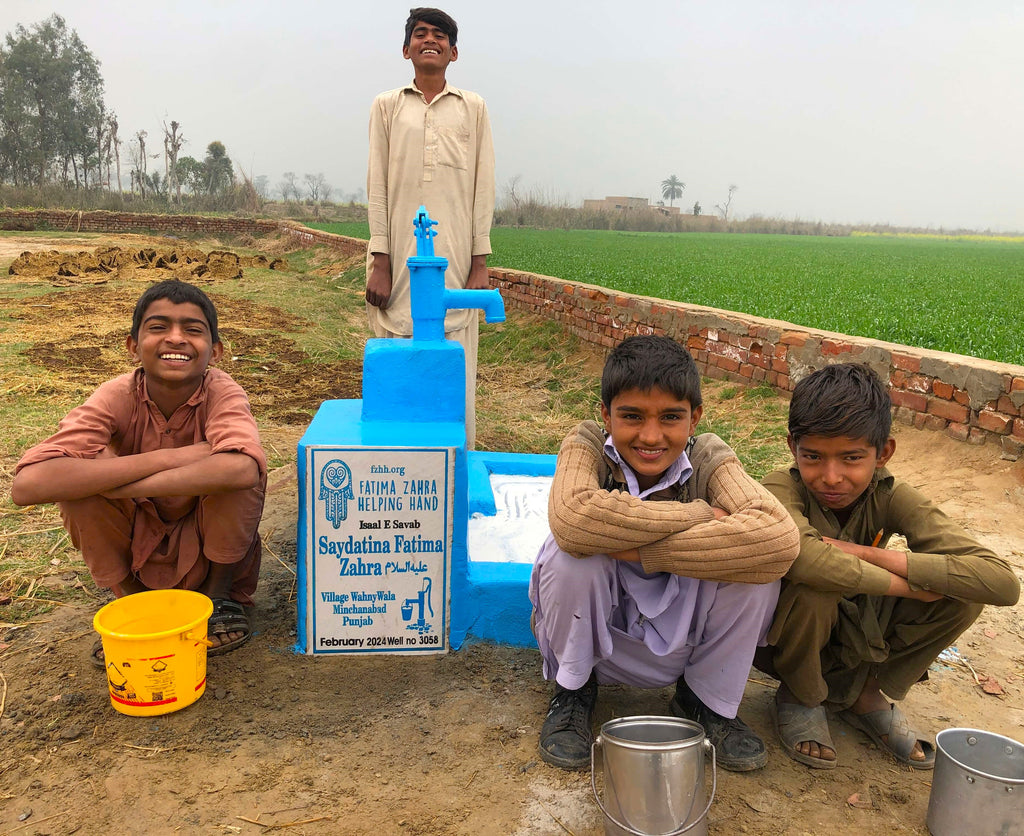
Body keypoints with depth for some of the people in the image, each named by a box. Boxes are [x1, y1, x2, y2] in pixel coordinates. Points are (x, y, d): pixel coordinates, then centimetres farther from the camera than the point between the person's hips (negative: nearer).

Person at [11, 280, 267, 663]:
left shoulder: (222, 393, -22)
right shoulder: (118, 397, -19)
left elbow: (241, 468, -46)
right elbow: (27, 484, -34)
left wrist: (114, 483, -37)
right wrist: (170, 457, -36)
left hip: (209, 550, -1)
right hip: (137, 547, 2)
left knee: (240, 471, -30)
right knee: (78, 477, -24)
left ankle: (221, 593, -1)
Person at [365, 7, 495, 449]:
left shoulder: (473, 108, 13)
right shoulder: (387, 105, 12)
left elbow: (482, 187, 8)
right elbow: (376, 186, 6)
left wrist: (480, 263, 0)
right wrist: (379, 263, -3)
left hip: (455, 262, 0)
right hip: (400, 260, 0)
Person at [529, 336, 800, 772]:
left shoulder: (708, 459, -18)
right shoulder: (587, 445, -20)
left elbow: (779, 539, -37)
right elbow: (572, 518, -44)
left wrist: (640, 548, -39)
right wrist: (697, 515, -35)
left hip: (678, 642, 1)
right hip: (595, 633, -1)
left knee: (754, 569, -26)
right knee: (573, 551, -32)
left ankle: (706, 698, 4)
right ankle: (573, 688, 0)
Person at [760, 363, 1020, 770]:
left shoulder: (891, 497, -17)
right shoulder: (782, 489, -26)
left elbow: (1002, 582, -28)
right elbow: (800, 555, -52)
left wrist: (867, 553, -33)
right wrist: (906, 584, -36)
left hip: (855, 636, 3)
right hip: (783, 639, -3)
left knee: (961, 593, -18)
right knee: (813, 586, -35)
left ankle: (857, 691, 5)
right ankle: (799, 694, -2)